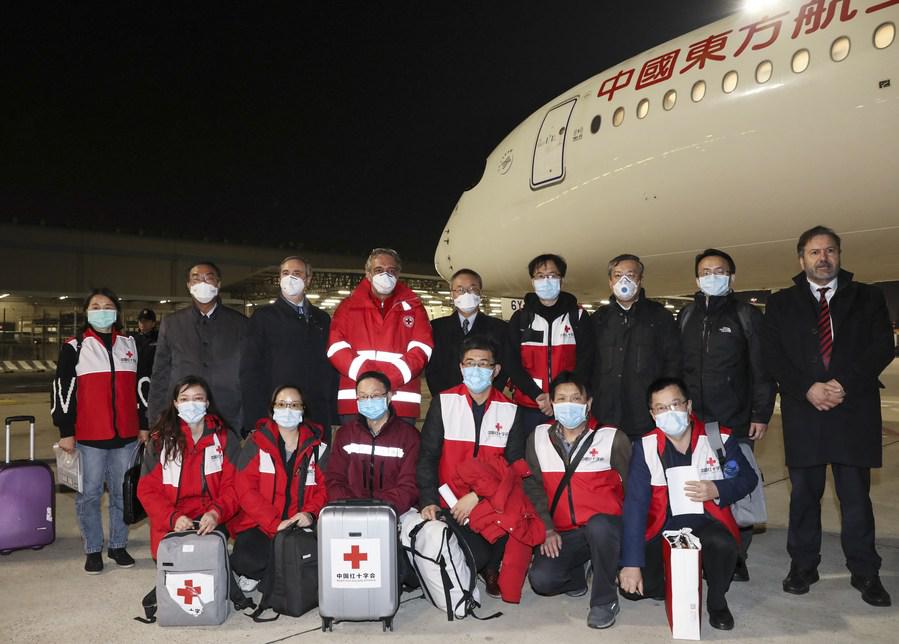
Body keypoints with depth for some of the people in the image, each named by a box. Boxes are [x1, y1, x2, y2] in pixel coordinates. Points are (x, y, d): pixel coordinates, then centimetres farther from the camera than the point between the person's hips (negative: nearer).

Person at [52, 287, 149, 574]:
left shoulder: (130, 345, 12)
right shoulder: (75, 347, 2)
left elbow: (141, 386, 14)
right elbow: (63, 390, 0)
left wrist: (144, 424, 11)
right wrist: (65, 431, -4)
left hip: (126, 434, 3)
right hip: (90, 435, -3)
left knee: (122, 492, 9)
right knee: (90, 493, 4)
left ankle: (118, 545, 21)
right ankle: (93, 550, 17)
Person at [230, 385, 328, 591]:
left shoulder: (316, 447, 9)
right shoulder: (256, 443, 2)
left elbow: (323, 487, 8)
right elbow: (245, 488, -6)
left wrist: (310, 513, -13)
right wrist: (274, 523, -16)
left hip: (301, 525, 2)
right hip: (260, 525, -2)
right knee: (246, 562, -30)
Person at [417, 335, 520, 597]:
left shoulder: (509, 410, 3)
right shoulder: (443, 403, 1)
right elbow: (428, 456, -1)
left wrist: (478, 496, -15)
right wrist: (429, 501, -13)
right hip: (450, 504, -2)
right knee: (476, 555, -23)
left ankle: (492, 567, 4)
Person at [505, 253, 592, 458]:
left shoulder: (578, 316, 7)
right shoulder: (520, 318, 8)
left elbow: (584, 360, 2)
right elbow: (512, 364, 2)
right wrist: (538, 396, -10)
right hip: (528, 406, 1)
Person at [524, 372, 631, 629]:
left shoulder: (613, 438, -4)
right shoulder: (538, 438, 4)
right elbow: (533, 486, 4)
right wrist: (547, 528, -5)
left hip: (604, 525, -2)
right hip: (563, 533, 3)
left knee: (597, 526, -37)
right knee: (541, 579, -21)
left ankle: (605, 600, -12)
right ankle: (578, 571, 15)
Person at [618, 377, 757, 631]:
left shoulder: (719, 438, -7)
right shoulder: (645, 447, -10)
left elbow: (748, 478, 5)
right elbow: (635, 505, -14)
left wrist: (718, 490, -18)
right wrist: (631, 563, -18)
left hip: (705, 523, 0)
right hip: (661, 527, 1)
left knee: (723, 544, -35)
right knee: (632, 587, -16)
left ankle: (717, 600, -2)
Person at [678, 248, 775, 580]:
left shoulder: (747, 315, 1)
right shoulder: (686, 316, 11)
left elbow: (762, 370, -2)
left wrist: (761, 414, -7)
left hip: (736, 421, -3)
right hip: (691, 420, 3)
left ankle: (735, 557, 16)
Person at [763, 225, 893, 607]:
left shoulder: (867, 298, 9)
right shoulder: (782, 303, 9)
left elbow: (882, 347, -1)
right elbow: (773, 356, 2)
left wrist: (844, 384, -13)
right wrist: (808, 389, -12)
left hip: (854, 411, 0)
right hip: (803, 412, 0)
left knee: (856, 494, 5)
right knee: (804, 493, 7)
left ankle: (865, 572, 17)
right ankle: (803, 565, 19)